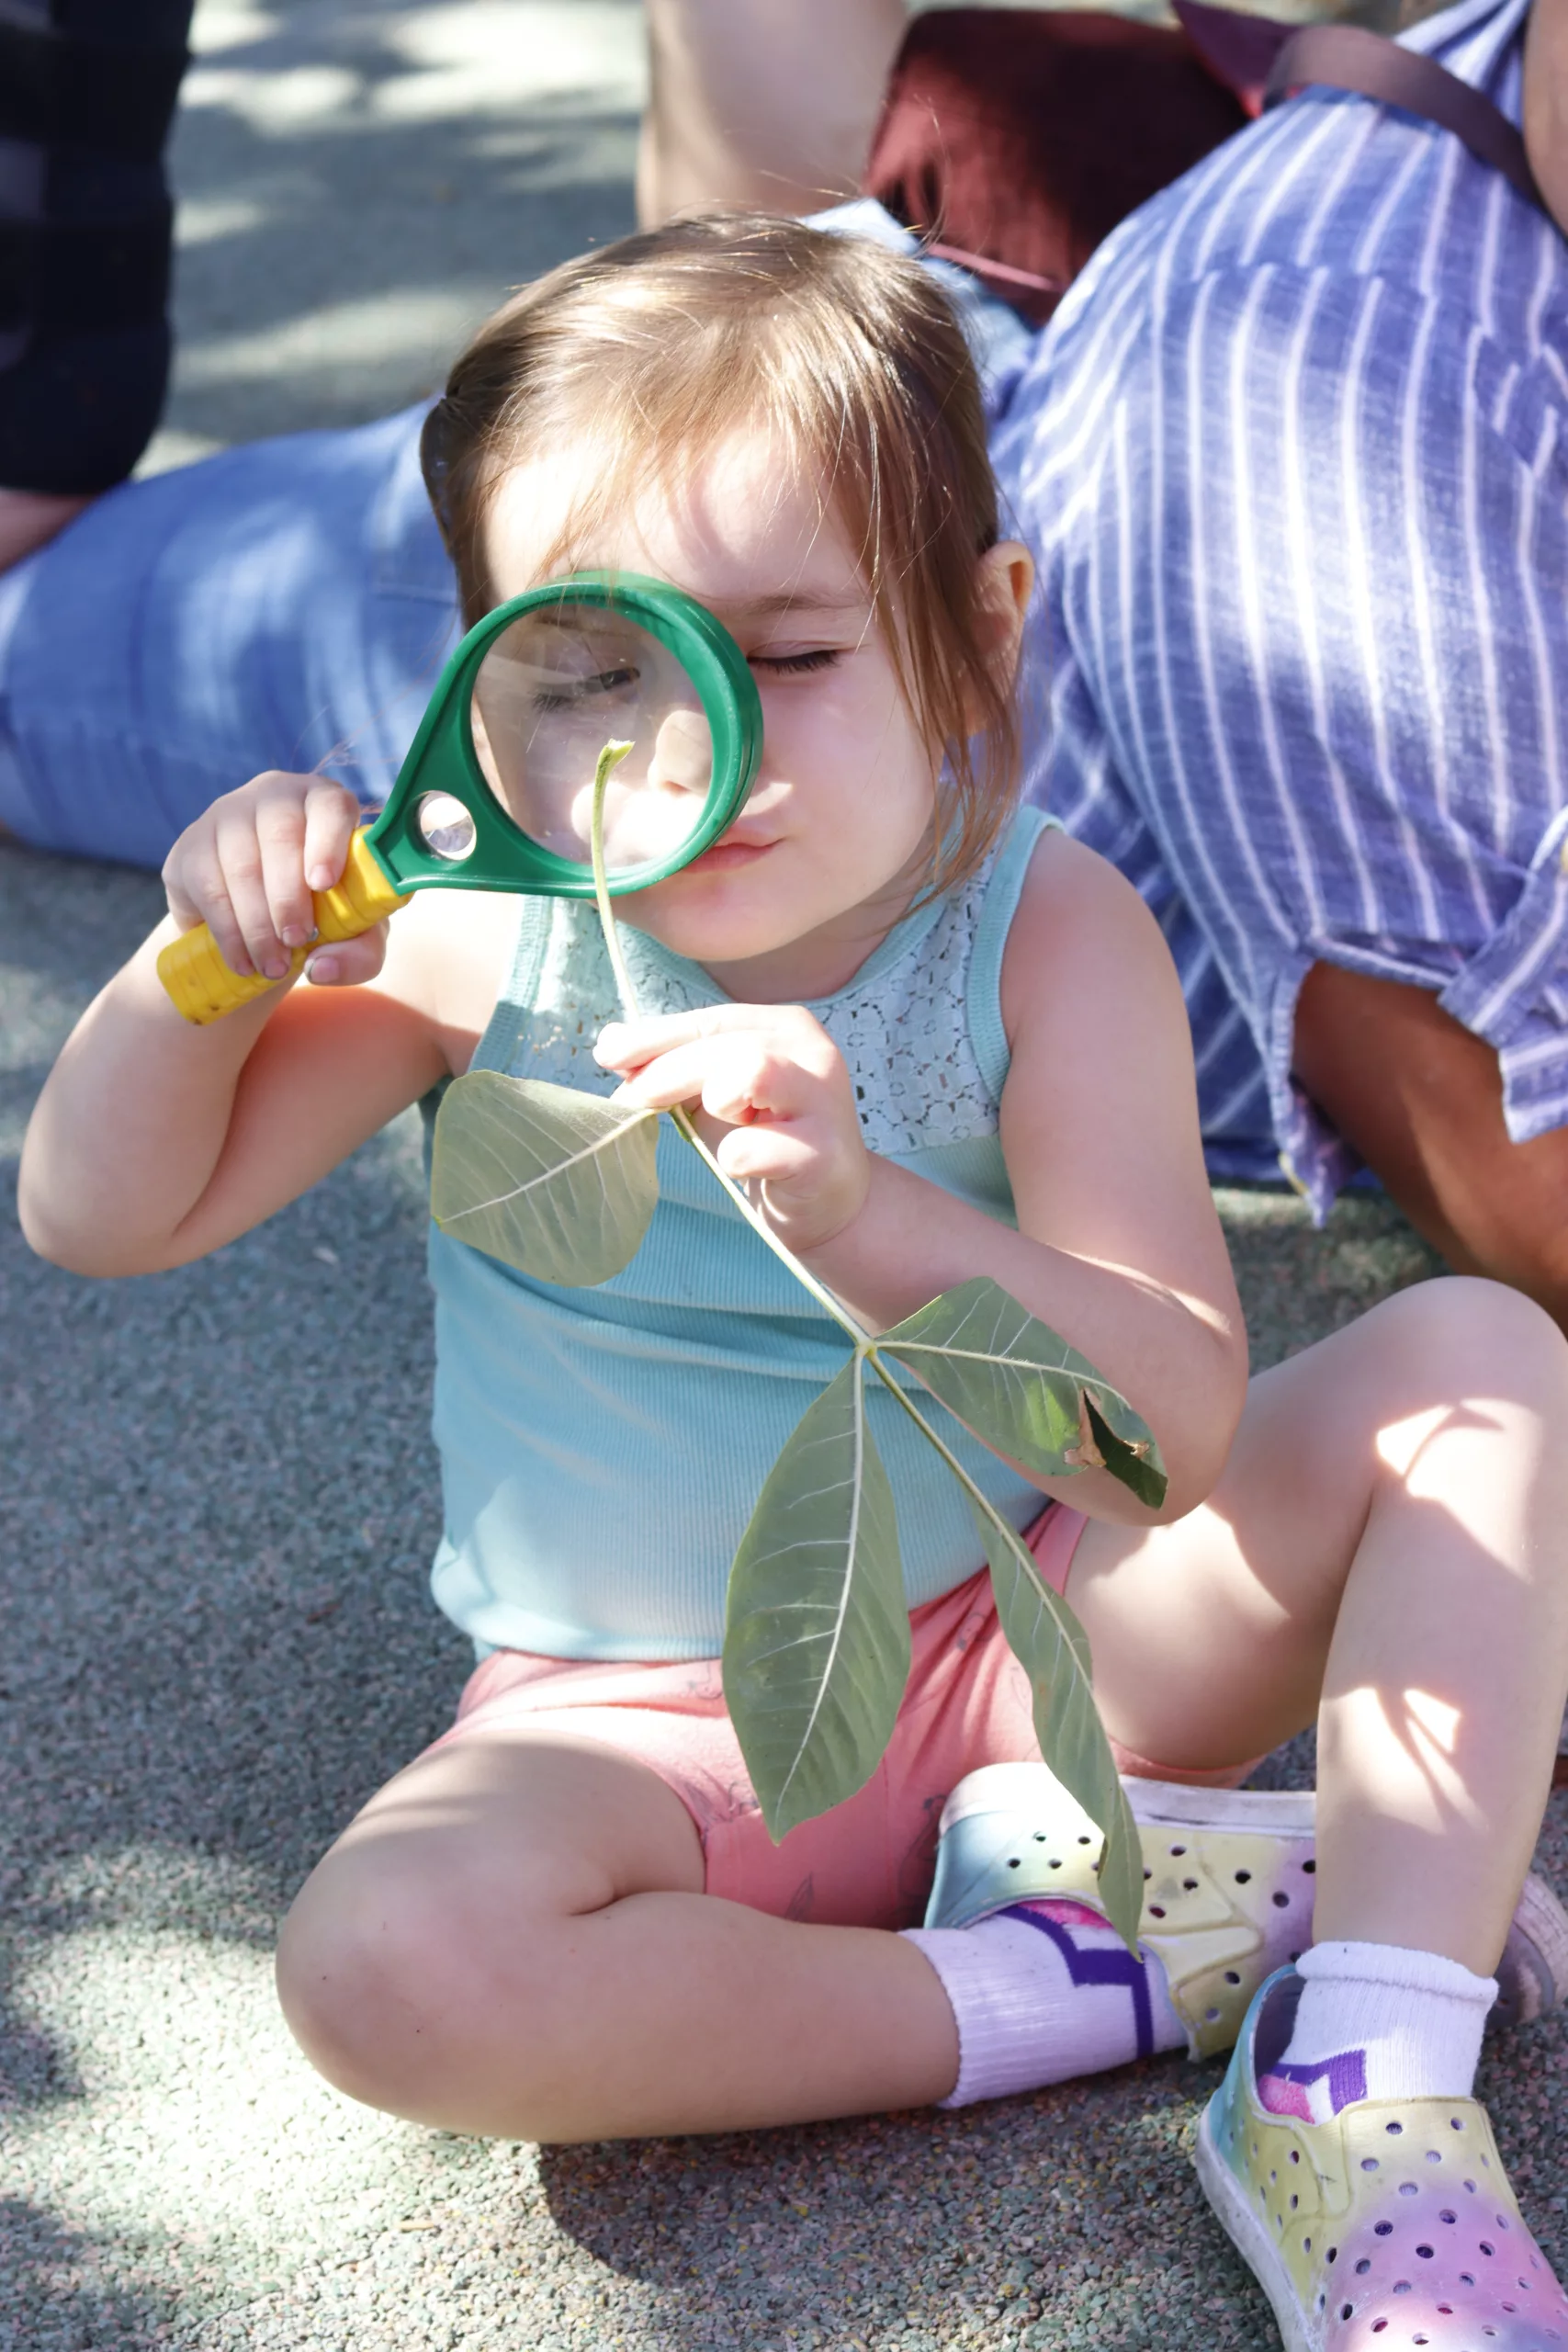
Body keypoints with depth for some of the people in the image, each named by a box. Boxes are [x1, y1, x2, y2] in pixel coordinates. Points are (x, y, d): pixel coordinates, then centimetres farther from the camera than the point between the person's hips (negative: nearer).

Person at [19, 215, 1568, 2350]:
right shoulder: (488, 938, -10)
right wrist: (210, 950, -22)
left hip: (1039, 1639, 1)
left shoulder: (1045, 931, -14)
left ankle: (1366, 2084, -24)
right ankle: (1104, 1980, -19)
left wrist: (867, 1219, -44)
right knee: (385, 1959, -33)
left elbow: (1179, 1428, -25)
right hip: (649, 1738, 0)